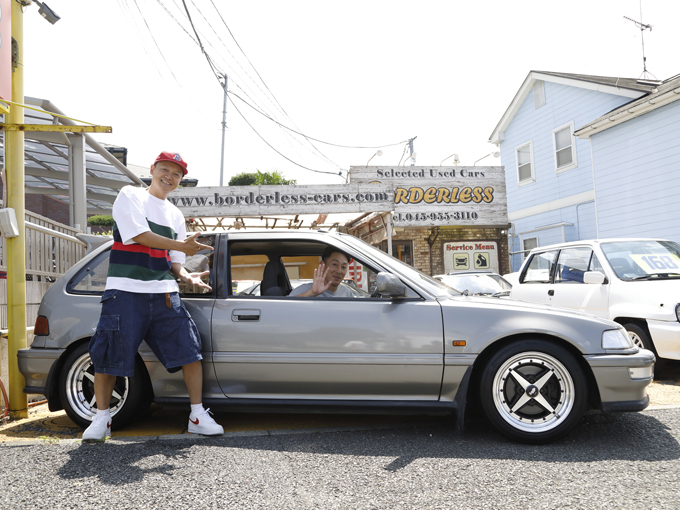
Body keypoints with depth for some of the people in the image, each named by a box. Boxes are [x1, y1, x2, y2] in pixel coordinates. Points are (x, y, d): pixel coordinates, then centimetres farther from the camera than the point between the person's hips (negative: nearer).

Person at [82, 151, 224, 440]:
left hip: (165, 294, 5)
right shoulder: (130, 195, 3)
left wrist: (187, 277, -4)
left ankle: (197, 416, 7)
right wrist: (181, 245, -11)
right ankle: (101, 419, 19)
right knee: (108, 357, 0)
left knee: (190, 351, -3)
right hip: (126, 290, -4)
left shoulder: (175, 215, 18)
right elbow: (139, 234, -12)